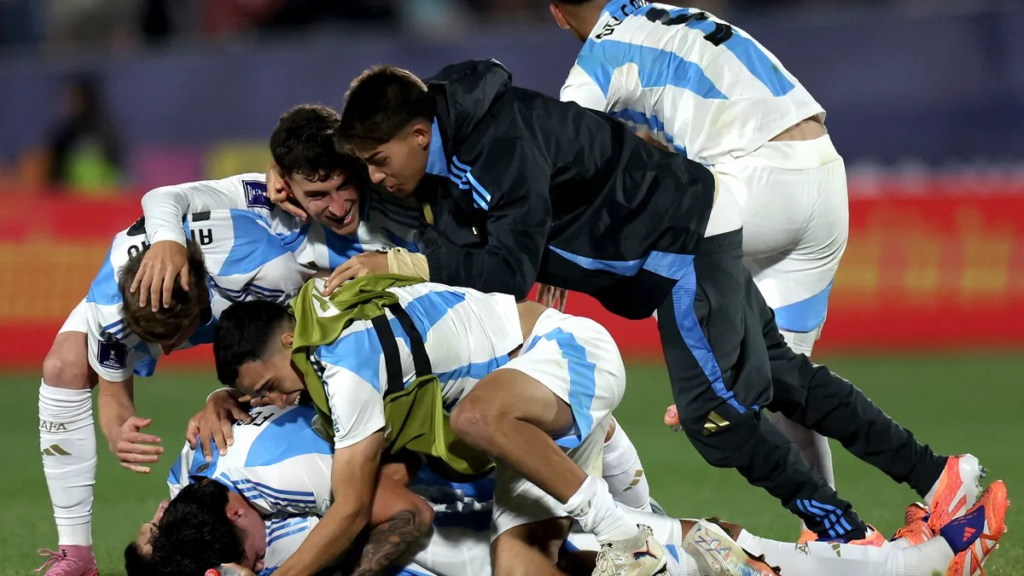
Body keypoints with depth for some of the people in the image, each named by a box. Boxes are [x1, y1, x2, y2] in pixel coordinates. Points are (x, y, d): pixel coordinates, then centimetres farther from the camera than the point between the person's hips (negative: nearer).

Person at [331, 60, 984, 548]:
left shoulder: (500, 140, -29)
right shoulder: (450, 150, 0)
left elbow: (510, 272, -33)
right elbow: (462, 259, 1)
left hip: (686, 231, -10)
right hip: (681, 231, 10)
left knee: (714, 410, -8)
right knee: (774, 373, 13)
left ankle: (849, 539, 5)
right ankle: (938, 476, 18)